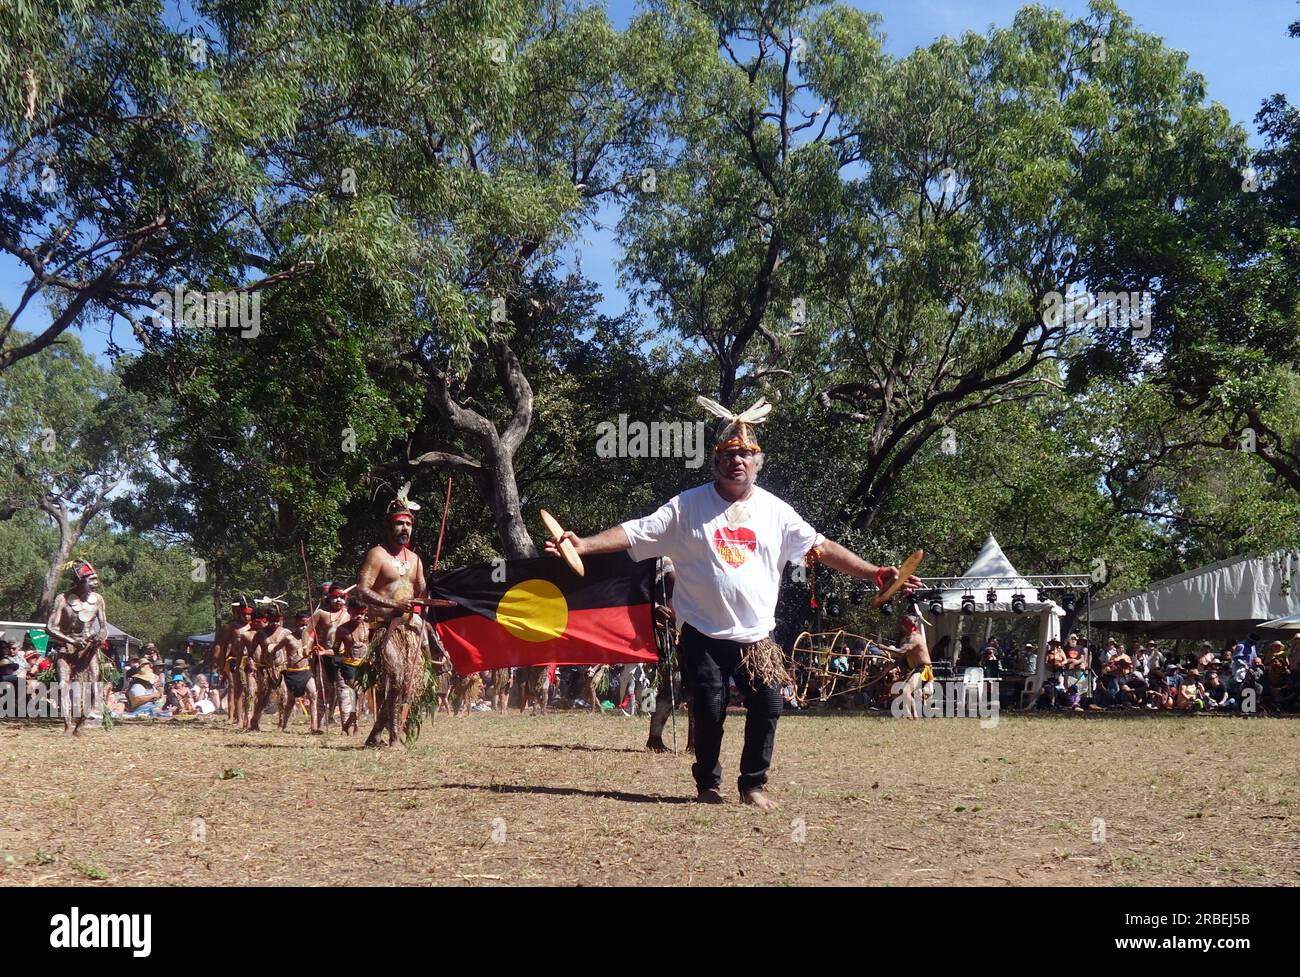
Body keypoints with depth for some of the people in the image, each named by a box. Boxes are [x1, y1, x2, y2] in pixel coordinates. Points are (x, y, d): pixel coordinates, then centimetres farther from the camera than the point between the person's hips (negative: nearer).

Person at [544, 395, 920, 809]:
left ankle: (753, 784, 17)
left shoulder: (775, 511, 5)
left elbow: (821, 547, 6)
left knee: (768, 708, -3)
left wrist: (873, 573, -2)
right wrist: (584, 545, -23)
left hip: (756, 636, 2)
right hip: (704, 634, -2)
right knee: (710, 712, -2)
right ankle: (707, 784, 21)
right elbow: (634, 532, -8)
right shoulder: (688, 506, -3)